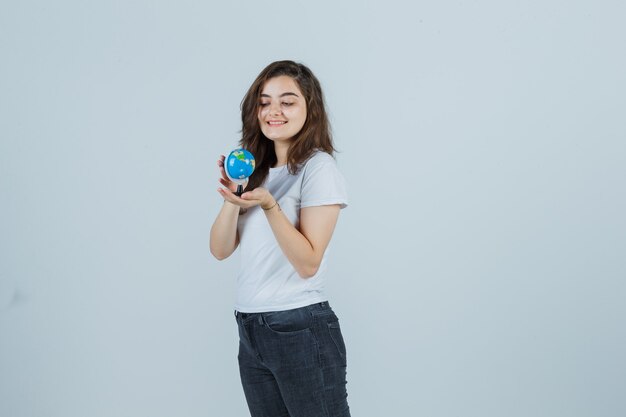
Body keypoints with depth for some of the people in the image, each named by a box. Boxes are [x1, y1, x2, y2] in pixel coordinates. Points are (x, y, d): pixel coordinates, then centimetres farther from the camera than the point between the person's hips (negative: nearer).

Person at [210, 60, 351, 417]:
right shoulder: (255, 169, 10)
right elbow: (221, 250, 4)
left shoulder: (318, 167, -9)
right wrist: (234, 197, -12)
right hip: (250, 331, 6)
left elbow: (308, 263, -15)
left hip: (302, 330, -6)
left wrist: (268, 203, -24)